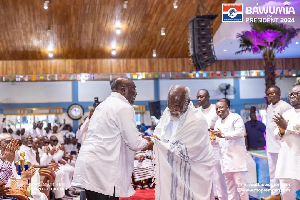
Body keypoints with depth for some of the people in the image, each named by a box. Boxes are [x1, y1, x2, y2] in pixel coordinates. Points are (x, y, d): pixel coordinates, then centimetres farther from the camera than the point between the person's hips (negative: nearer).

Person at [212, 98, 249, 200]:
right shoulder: (218, 122, 19)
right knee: (230, 187, 9)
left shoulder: (235, 117, -3)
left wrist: (223, 135, -26)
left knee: (240, 185, -7)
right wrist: (214, 138, -2)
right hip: (225, 158, 7)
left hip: (236, 156, -7)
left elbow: (240, 132, -17)